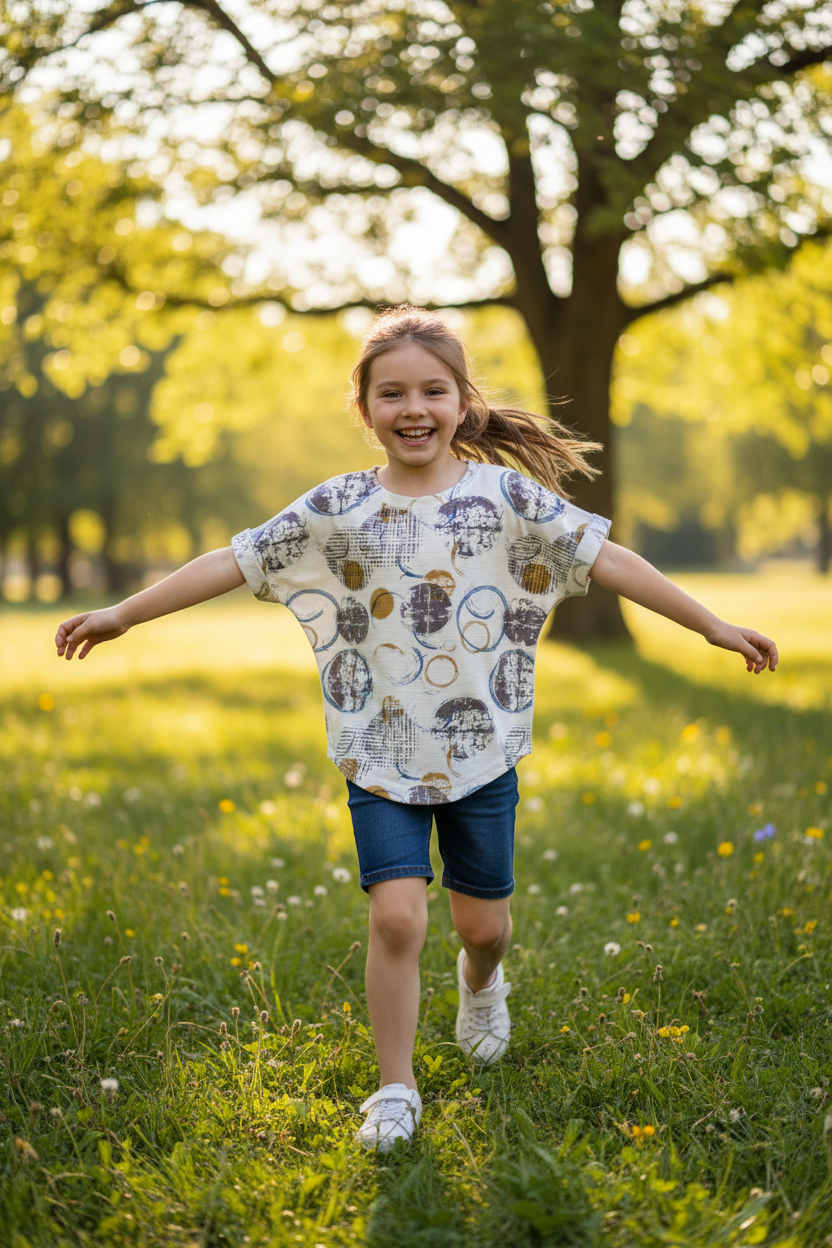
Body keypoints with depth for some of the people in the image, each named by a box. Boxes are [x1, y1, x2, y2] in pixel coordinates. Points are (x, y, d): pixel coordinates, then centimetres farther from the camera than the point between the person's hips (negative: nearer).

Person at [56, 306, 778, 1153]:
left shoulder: (507, 496, -5)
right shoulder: (337, 509, -3)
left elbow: (607, 560, -4)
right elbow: (232, 563, 1)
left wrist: (713, 625, -3)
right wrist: (122, 615, 2)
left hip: (482, 750, 1)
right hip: (381, 757, 0)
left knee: (483, 921, 11)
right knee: (396, 916, -12)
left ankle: (481, 982, 49)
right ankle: (395, 1090, 7)